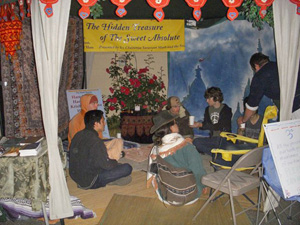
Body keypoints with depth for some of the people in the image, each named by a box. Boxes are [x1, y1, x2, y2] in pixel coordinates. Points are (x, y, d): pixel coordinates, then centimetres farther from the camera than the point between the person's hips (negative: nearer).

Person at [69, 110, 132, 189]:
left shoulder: (78, 135, 1)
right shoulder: (95, 141, -25)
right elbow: (106, 165, -19)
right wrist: (115, 162, 3)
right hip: (89, 183, -9)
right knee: (127, 168, -13)